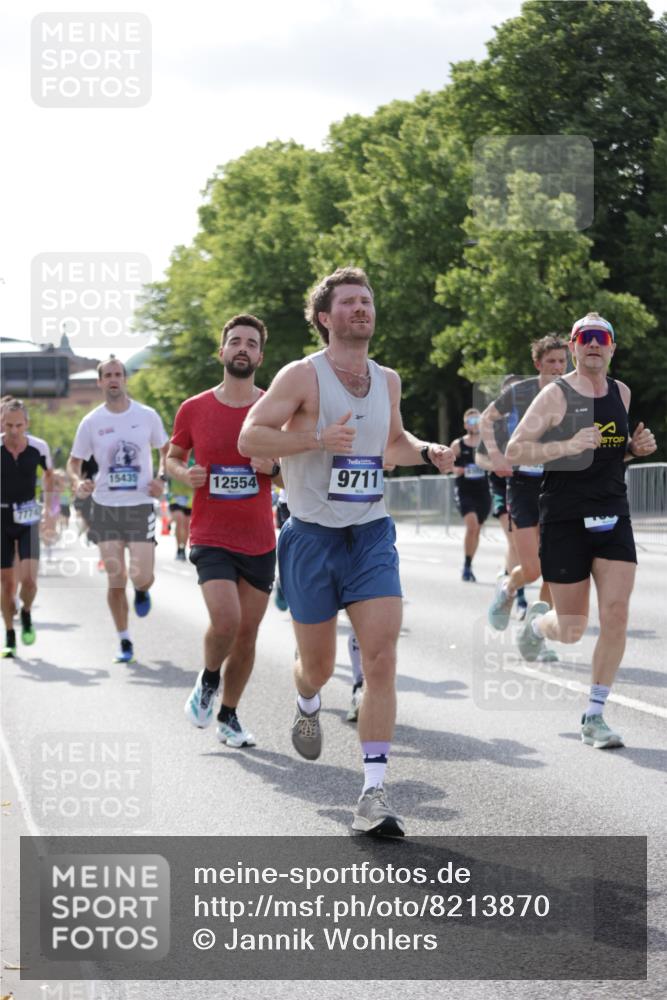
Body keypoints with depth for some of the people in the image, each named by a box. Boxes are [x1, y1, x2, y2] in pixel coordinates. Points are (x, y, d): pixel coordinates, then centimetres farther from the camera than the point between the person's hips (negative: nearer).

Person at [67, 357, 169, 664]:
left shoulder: (147, 416, -1)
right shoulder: (91, 422, 1)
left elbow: (166, 450, 14)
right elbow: (74, 460, 9)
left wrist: (161, 478, -4)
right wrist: (77, 481, -13)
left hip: (140, 505, -1)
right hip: (105, 507, 1)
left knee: (141, 576, -8)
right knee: (115, 580, 1)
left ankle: (142, 592, 31)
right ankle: (124, 642, 14)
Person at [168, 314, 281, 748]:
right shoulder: (194, 409, -1)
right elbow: (173, 456, 13)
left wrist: (275, 466, -13)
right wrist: (185, 474, -9)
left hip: (260, 541, 2)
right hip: (211, 538, -2)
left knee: (247, 633, 8)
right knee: (226, 621, -20)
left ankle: (229, 716, 26)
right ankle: (208, 680, 12)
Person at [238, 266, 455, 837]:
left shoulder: (388, 381, 10)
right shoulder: (303, 376, -8)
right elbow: (249, 438, -13)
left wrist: (427, 451, 7)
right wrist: (318, 437, -24)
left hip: (372, 534, 3)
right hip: (312, 536, -3)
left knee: (382, 660, -13)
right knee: (319, 665, 8)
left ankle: (374, 795, -12)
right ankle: (308, 705, 48)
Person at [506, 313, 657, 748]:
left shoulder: (621, 393, 10)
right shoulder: (556, 395, -7)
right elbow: (514, 450, -11)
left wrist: (636, 447, 4)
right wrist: (567, 446, -23)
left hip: (613, 517, 4)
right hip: (566, 520, -4)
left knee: (616, 614, -10)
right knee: (572, 629, 2)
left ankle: (594, 717, 0)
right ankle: (538, 622, 41)